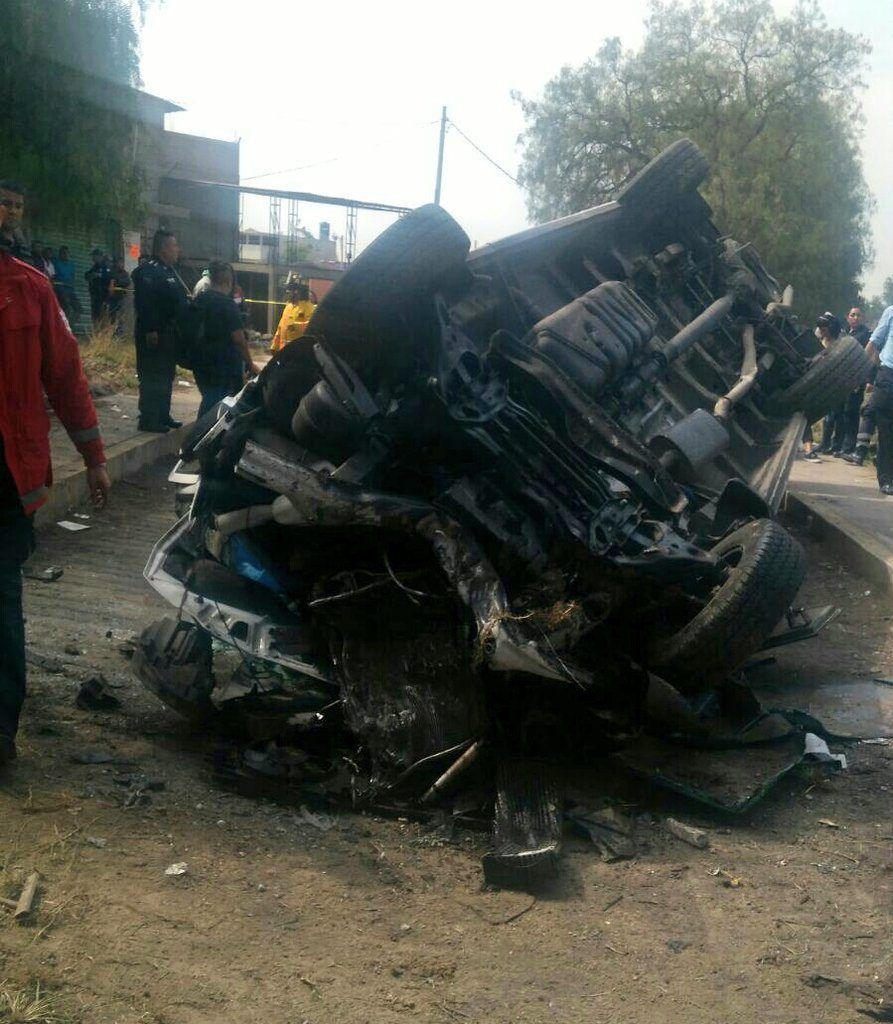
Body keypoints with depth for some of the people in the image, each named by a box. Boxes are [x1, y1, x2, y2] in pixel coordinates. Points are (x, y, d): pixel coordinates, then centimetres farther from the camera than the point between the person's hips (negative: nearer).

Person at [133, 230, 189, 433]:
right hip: (155, 334, -10)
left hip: (170, 333, 10)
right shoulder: (148, 271, -14)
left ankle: (163, 416, 23)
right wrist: (150, 330, -26)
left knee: (166, 377, 15)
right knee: (152, 377, -6)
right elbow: (145, 303, -22)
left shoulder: (169, 272, 17)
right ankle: (148, 419, -3)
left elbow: (181, 301, 22)